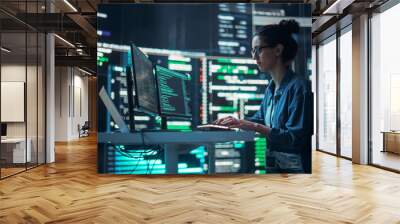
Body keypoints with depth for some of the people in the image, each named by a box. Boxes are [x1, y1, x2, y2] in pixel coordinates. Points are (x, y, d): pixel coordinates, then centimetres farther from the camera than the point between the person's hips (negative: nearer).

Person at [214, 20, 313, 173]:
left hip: (295, 168, -7)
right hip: (273, 165, 7)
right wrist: (238, 122, 2)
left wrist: (253, 126, -22)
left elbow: (295, 137, -22)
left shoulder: (299, 86, -18)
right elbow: (261, 118, 20)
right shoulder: (271, 88, 6)